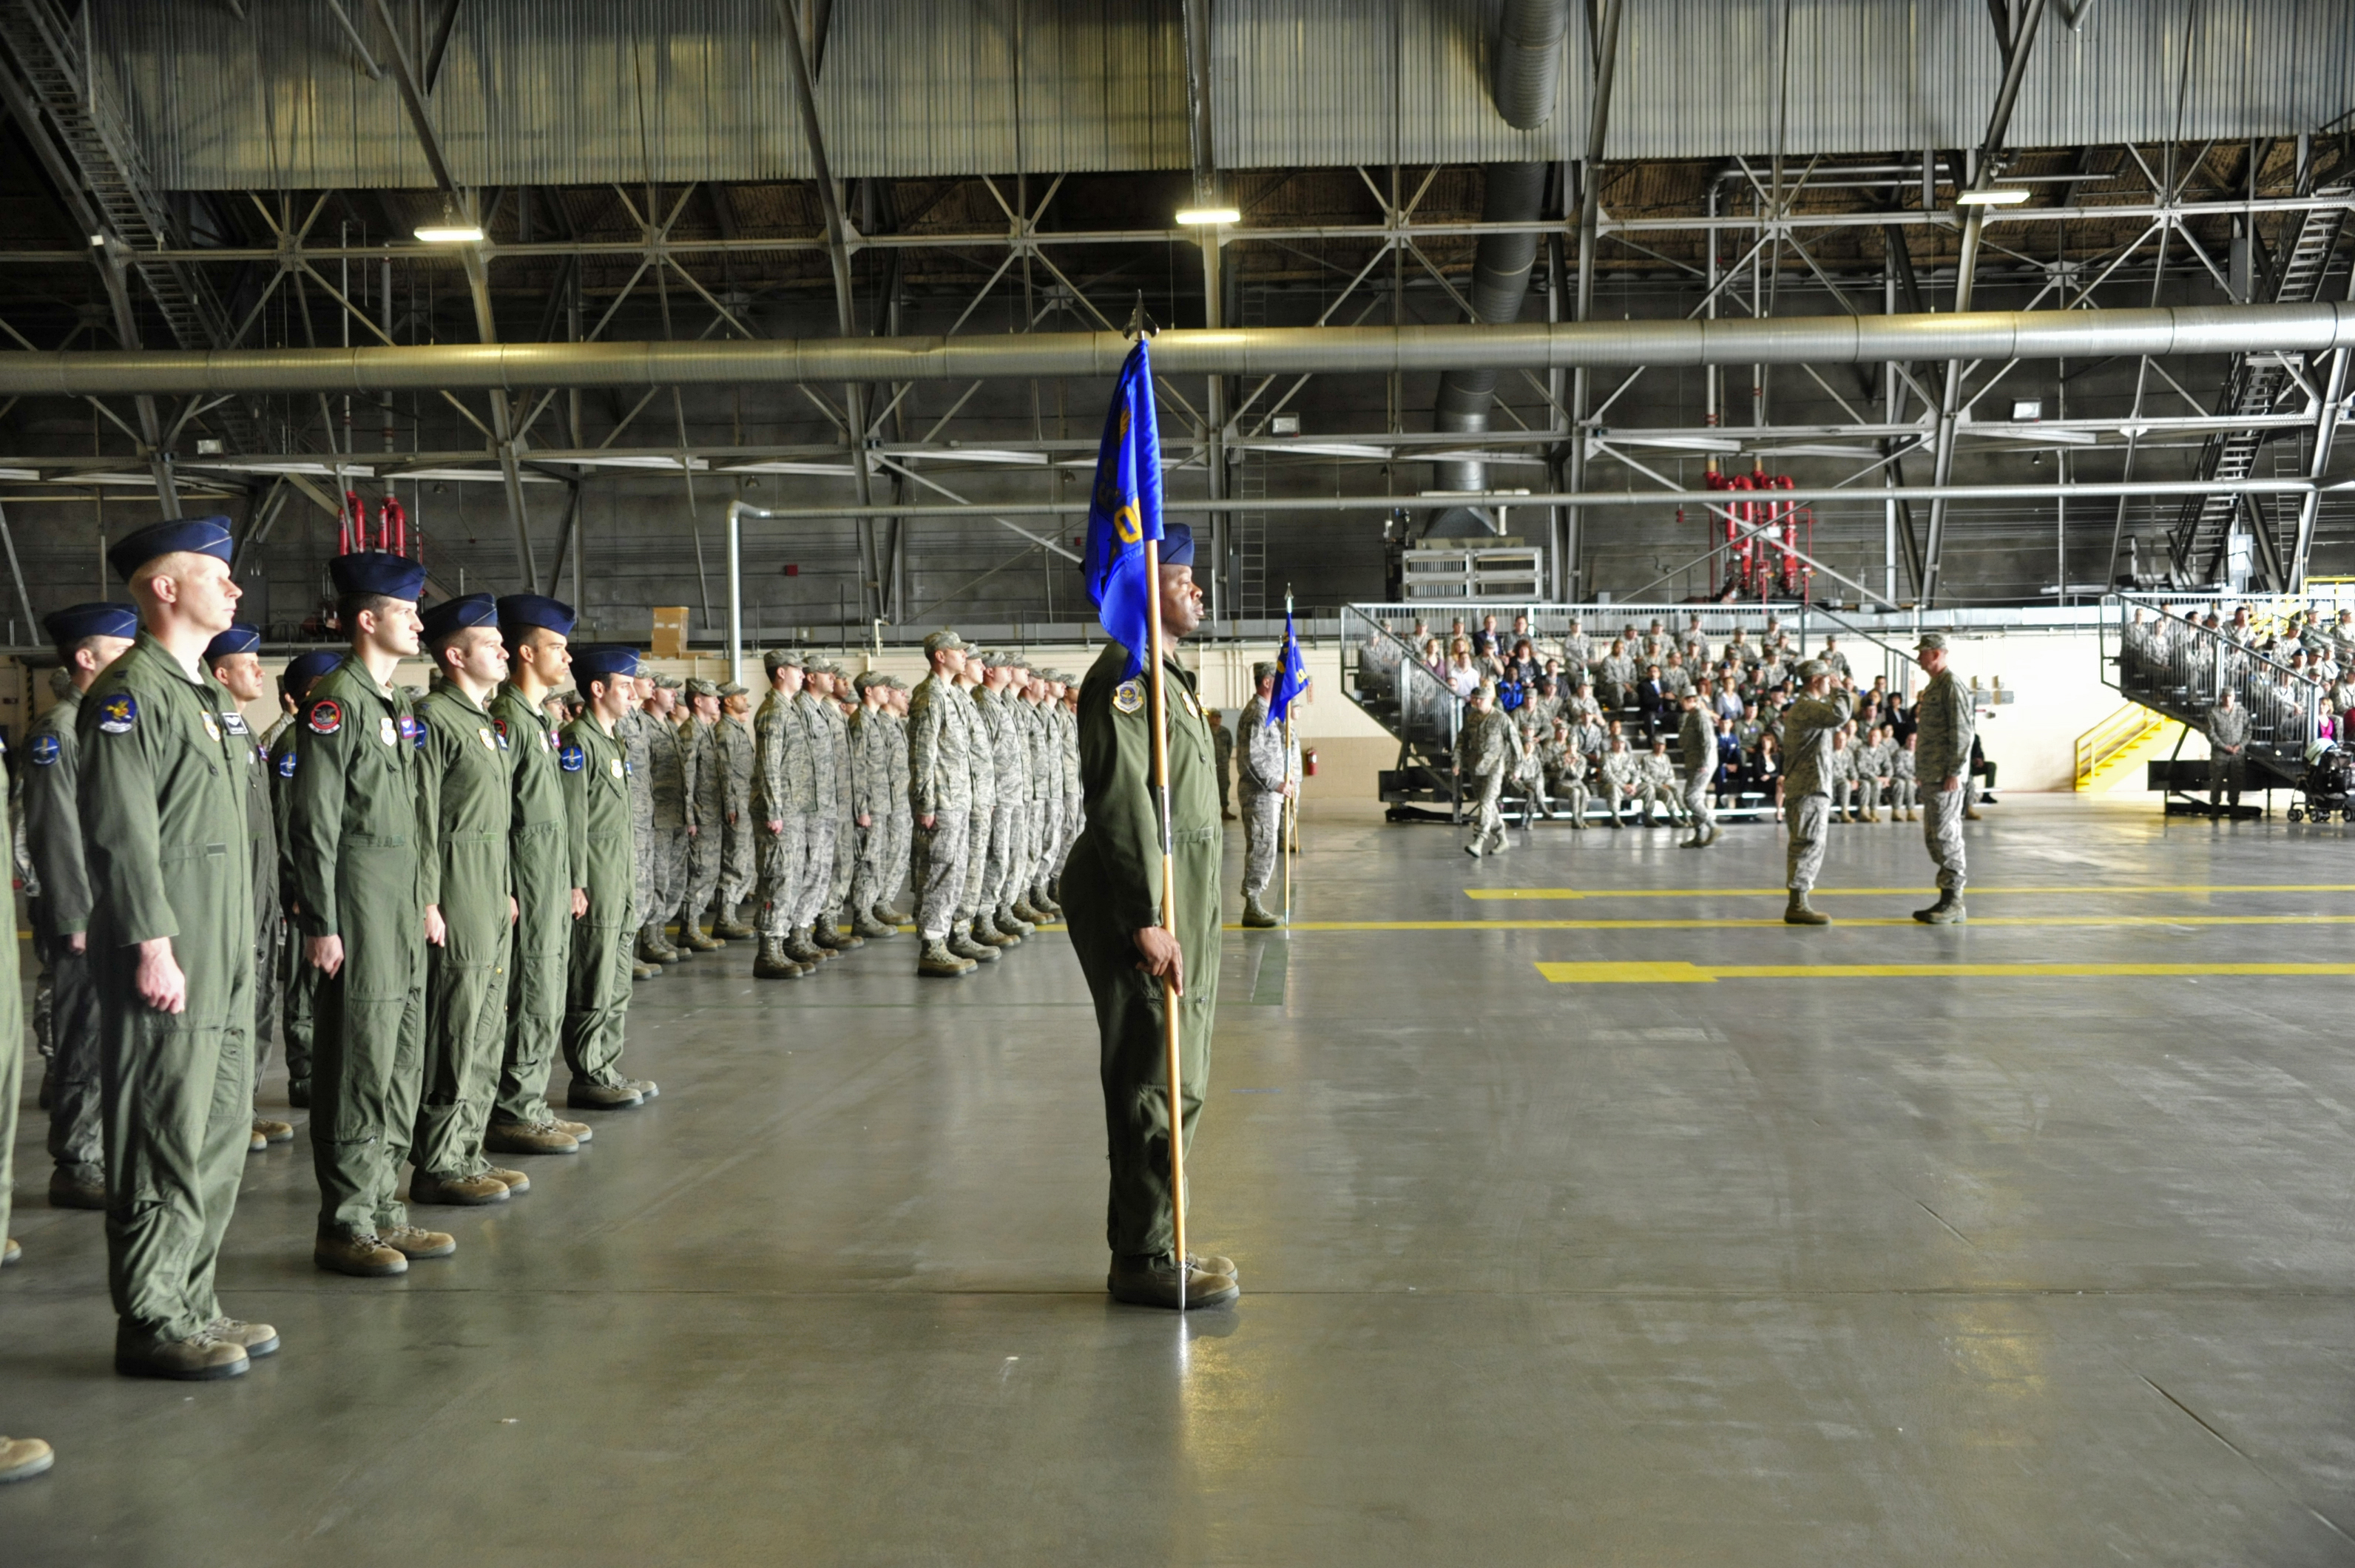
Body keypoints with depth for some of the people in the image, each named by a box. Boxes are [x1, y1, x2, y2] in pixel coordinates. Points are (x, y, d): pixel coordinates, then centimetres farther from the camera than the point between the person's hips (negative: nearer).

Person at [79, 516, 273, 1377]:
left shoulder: (203, 693, 18)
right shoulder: (129, 692, -11)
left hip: (223, 962, 10)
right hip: (167, 960, -10)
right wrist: (152, 946, -21)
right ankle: (151, 1324, 5)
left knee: (219, 1137, 14)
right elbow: (121, 831, -18)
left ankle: (190, 1303, 23)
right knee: (164, 1144, -4)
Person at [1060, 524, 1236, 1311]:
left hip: (1180, 907, 11)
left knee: (1176, 1081, 15)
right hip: (1142, 904, -11)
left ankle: (1157, 1242, 24)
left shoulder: (1166, 674, 19)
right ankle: (1144, 1257, 1)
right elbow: (1123, 804, -23)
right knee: (1157, 1082, -7)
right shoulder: (1125, 676, -14)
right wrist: (1146, 921, -27)